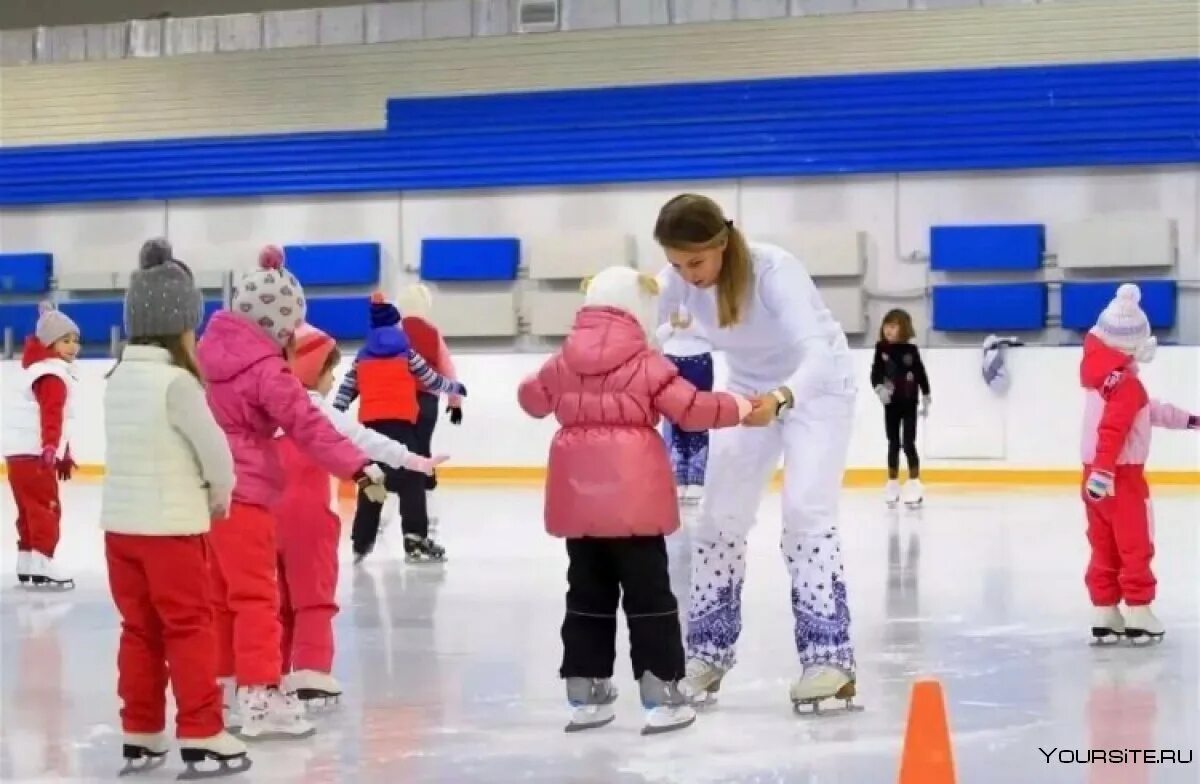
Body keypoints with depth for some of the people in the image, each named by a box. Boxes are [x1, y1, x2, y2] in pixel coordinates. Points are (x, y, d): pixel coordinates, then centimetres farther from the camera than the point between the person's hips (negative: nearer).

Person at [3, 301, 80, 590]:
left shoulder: (49, 370, 22)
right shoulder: (53, 376, -13)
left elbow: (58, 419, 31)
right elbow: (51, 415, -29)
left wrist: (64, 456, 37)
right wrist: (51, 448, -40)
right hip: (33, 453, -11)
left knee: (31, 510, 17)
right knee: (46, 509, -11)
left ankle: (27, 562, 24)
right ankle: (42, 565, -15)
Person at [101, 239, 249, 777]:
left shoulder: (118, 379, 7)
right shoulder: (176, 381, -15)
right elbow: (213, 446, -12)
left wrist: (197, 492, 11)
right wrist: (221, 492, 7)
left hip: (120, 523, 7)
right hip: (170, 526, -7)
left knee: (140, 631, 13)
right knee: (190, 629, 1)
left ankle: (140, 735, 18)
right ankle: (200, 734, 3)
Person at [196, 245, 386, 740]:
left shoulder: (207, 352, 7)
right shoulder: (267, 371, -16)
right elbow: (308, 427, -20)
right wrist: (359, 467, -21)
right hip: (242, 493, -8)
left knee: (220, 595, 16)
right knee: (256, 595, -5)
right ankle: (259, 694, -7)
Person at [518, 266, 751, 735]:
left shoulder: (562, 363, 8)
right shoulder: (646, 364, -6)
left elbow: (533, 398, 25)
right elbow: (691, 410, -9)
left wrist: (536, 384, 47)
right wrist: (739, 407, 6)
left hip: (578, 498, 5)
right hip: (632, 499, -5)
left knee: (587, 594, 14)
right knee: (649, 595, 1)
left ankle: (585, 694, 16)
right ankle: (660, 694, 0)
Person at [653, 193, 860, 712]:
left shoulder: (774, 271, -35)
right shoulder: (680, 279, -20)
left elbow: (817, 354, -46)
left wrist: (781, 397, -65)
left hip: (818, 386, -5)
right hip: (752, 391, 5)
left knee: (806, 511, -18)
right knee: (719, 517, 3)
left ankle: (829, 656, -15)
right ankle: (710, 650, 16)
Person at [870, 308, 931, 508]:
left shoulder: (911, 350, -4)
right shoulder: (881, 349, -1)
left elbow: (921, 374, 2)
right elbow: (875, 373, -7)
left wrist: (926, 399, 3)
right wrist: (879, 388, -26)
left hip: (909, 403, -2)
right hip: (891, 404, 2)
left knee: (908, 444, -4)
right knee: (893, 444, 8)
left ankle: (914, 484, 3)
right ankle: (892, 484, 17)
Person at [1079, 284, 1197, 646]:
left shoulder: (1103, 373, 11)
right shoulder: (1127, 384, -19)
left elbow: (1146, 410, 23)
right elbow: (1112, 430, -28)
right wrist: (1103, 472, -35)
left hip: (1099, 472, 9)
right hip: (1121, 475, -9)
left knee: (1105, 546, 11)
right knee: (1135, 546, 1)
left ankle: (1105, 612, 15)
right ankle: (1138, 612, 5)